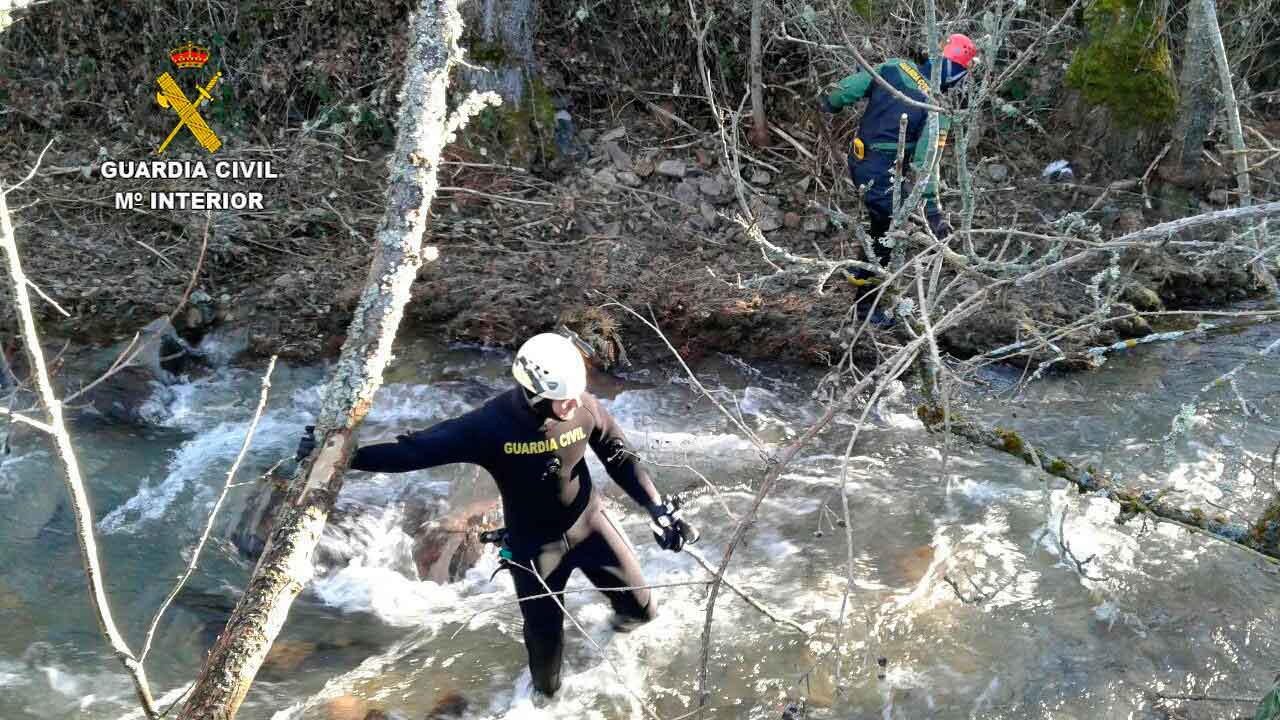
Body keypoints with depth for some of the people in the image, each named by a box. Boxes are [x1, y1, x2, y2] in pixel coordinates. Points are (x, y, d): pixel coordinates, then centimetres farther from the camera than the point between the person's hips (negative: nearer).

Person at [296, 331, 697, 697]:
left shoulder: (585, 407, -22)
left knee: (642, 609, 13)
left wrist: (660, 511, -9)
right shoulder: (491, 425, -30)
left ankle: (628, 616, 54)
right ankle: (546, 690, 46)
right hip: (533, 545, -2)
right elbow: (416, 450, -24)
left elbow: (620, 459, -6)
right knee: (545, 634, 9)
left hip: (589, 524, 3)